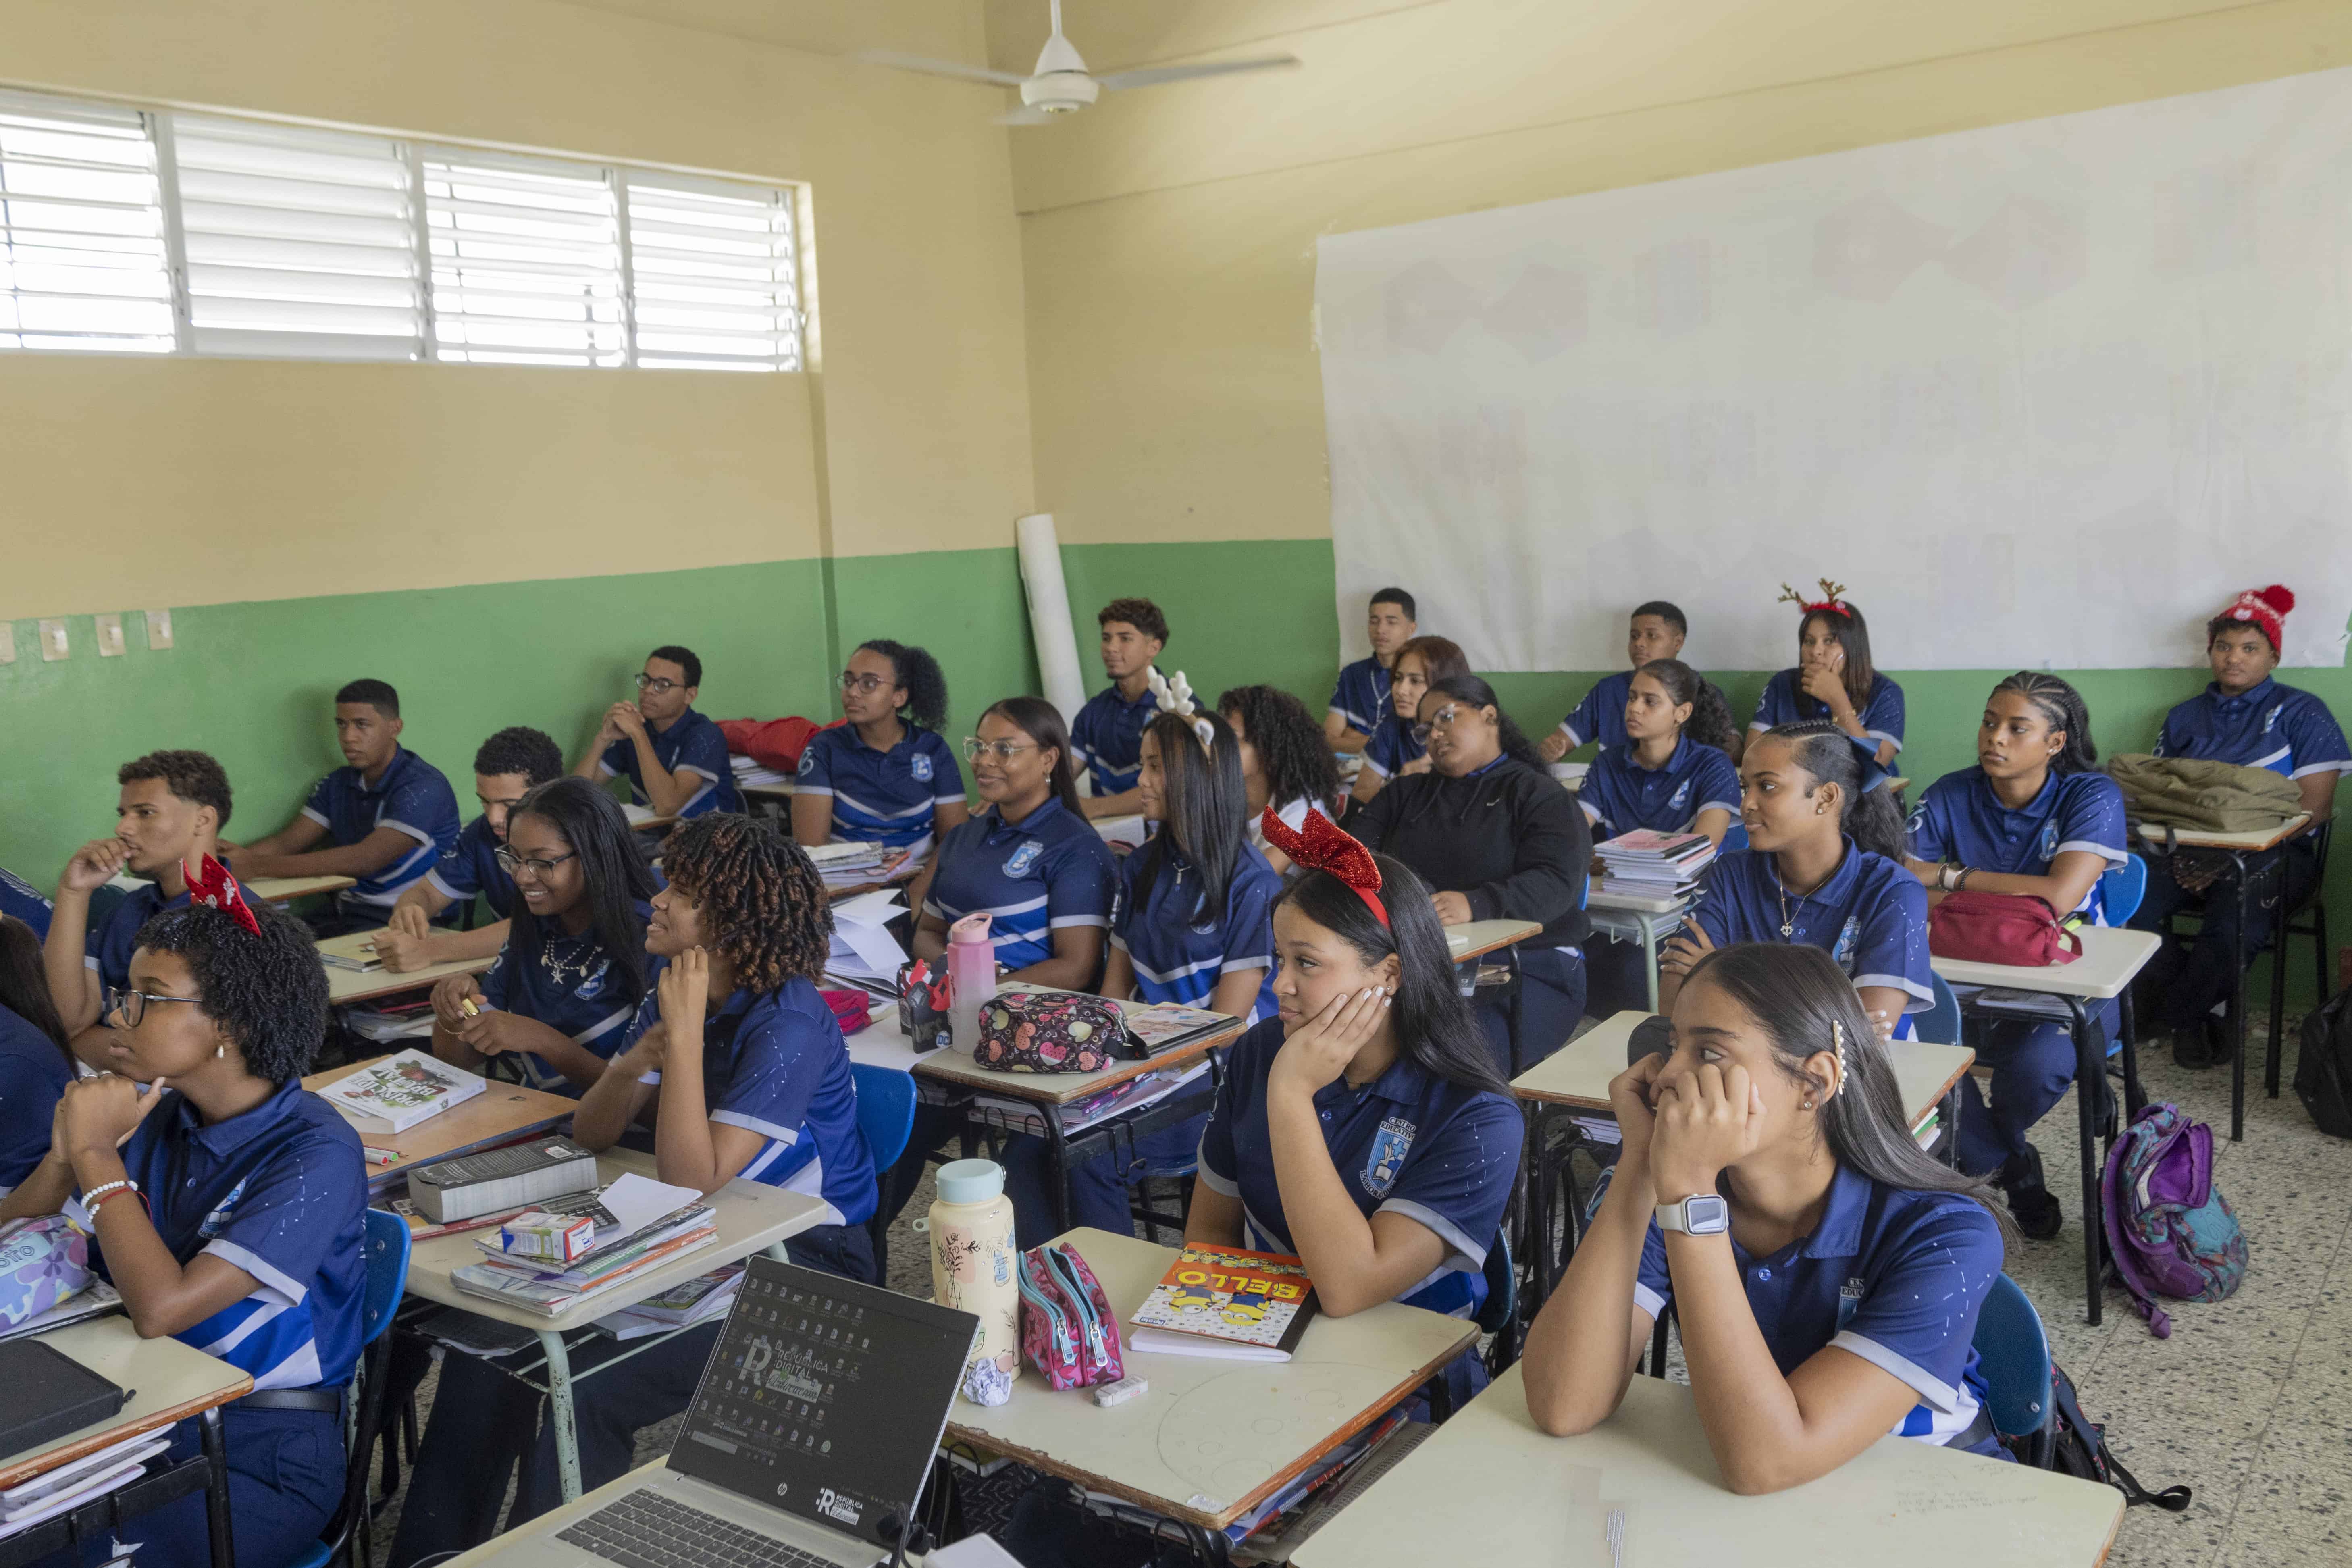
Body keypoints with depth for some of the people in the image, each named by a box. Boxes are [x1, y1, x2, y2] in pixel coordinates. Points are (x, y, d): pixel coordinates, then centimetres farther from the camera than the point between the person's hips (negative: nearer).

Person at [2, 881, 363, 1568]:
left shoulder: (314, 1154, -18)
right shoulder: (156, 1113, 1)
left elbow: (160, 1308, -25)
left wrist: (97, 1154, -15)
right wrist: (66, 1153, -13)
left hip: (257, 1457, -6)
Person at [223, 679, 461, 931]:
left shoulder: (424, 787, -14)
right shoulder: (338, 784, 13)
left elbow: (367, 858, -24)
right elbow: (287, 843, 6)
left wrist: (260, 866, -27)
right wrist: (237, 856, -17)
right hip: (347, 917, 7)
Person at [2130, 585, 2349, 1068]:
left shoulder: (2301, 714, 7)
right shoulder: (2184, 718, 20)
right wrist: (2180, 848, -9)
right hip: (2189, 851, 4)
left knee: (2231, 925, -36)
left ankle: (2172, 1018, -6)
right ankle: (2204, 1010, -4)